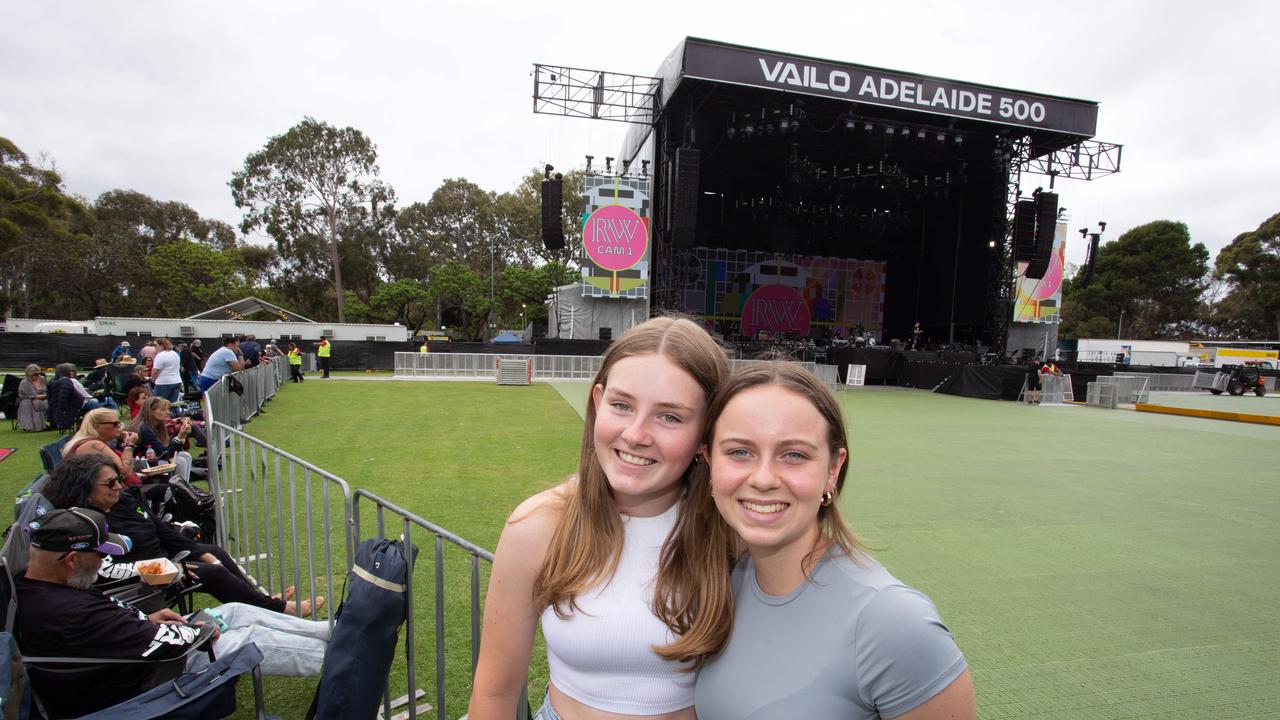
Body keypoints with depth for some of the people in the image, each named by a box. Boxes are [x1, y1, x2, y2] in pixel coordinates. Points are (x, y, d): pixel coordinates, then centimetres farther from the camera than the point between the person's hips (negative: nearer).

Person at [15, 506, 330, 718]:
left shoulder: (28, 584, -6)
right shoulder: (69, 613, -38)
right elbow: (164, 644, -31)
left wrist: (145, 621, 2)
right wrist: (201, 631, -10)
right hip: (150, 681, -9)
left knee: (236, 612, 9)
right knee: (253, 638, -5)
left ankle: (326, 630, 21)